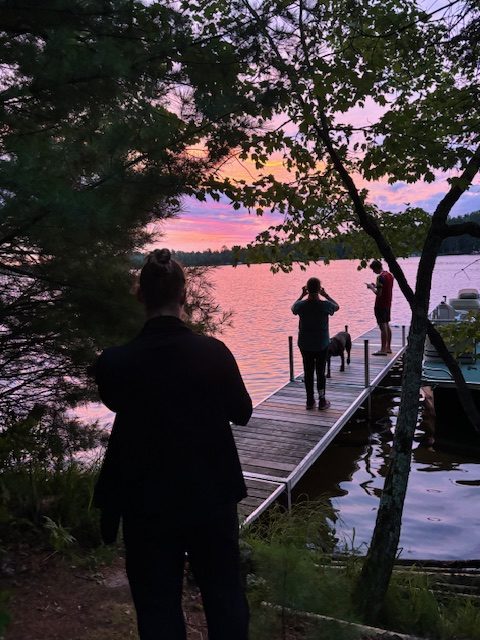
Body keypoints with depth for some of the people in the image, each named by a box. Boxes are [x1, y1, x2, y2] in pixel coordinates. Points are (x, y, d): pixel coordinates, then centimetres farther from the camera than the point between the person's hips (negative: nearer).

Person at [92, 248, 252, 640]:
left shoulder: (115, 362, -17)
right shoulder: (214, 352, -15)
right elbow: (243, 413, 0)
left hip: (147, 502, 0)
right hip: (212, 494, 1)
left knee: (158, 607, 18)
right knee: (225, 594, 21)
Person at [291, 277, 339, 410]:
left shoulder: (301, 305, -14)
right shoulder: (325, 305, -16)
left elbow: (293, 308, 12)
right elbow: (337, 306, 8)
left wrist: (301, 295, 14)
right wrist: (326, 295, 11)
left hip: (305, 345, 1)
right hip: (322, 344, -1)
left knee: (308, 372, 12)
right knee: (321, 372, 10)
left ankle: (310, 401, 20)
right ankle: (322, 401, 15)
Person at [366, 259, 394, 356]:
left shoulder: (380, 277, -19)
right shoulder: (389, 275, 10)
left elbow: (378, 293, -21)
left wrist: (371, 287, -6)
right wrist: (375, 286, 15)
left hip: (380, 305, -9)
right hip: (388, 304, 9)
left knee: (383, 326, -6)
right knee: (387, 326, 15)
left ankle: (383, 349, -2)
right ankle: (388, 347, 23)